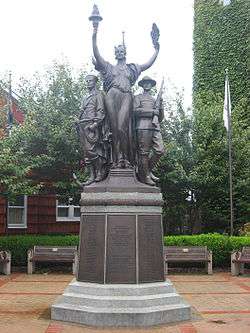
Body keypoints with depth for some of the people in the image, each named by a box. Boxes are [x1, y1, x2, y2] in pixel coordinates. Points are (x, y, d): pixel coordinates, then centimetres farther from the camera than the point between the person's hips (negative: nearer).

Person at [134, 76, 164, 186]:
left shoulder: (155, 99, 29)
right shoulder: (138, 97, 13)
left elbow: (161, 117, 25)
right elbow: (135, 110, -6)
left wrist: (160, 104, 9)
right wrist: (152, 111, -7)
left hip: (155, 127, 5)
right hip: (143, 127, -5)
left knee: (160, 150, -7)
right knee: (144, 152, -7)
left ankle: (148, 170, 9)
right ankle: (144, 176, -2)